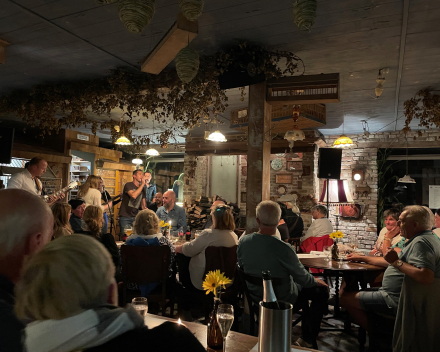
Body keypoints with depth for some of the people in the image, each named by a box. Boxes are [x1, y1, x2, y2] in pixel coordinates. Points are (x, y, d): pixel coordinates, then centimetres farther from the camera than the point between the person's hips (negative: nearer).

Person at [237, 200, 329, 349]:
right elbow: (303, 278, -18)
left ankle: (306, 334, 43)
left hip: (255, 297, 6)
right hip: (282, 301, -6)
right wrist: (316, 281, 5)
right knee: (321, 290, 15)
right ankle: (307, 340, 21)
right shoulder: (283, 248, -32)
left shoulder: (243, 241, -15)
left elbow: (242, 267, 2)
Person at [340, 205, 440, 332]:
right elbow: (391, 261, 23)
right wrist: (362, 258, 26)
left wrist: (397, 262, -27)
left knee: (346, 298, -11)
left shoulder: (421, 242, -21)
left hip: (397, 299, -12)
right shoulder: (420, 239, 14)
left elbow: (426, 277, -36)